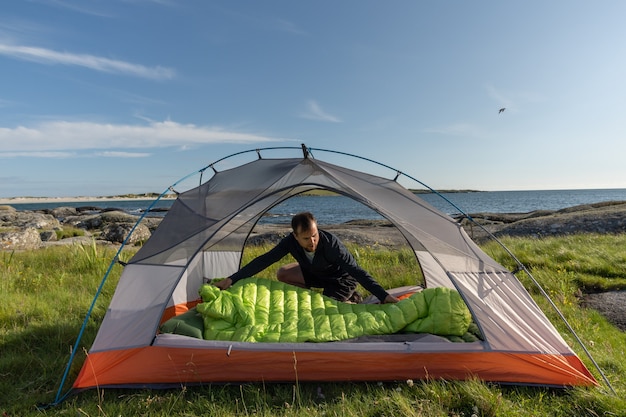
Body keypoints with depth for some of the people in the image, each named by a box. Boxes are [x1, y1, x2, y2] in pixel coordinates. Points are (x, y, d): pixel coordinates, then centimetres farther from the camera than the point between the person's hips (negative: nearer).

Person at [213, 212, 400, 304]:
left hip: (342, 279, -5)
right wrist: (232, 279, -28)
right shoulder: (290, 241, -26)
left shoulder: (331, 243, -39)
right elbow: (264, 260, -24)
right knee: (283, 274, -6)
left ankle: (350, 300, 9)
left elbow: (356, 271, -37)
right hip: (317, 274, 5)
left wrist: (383, 295, -41)